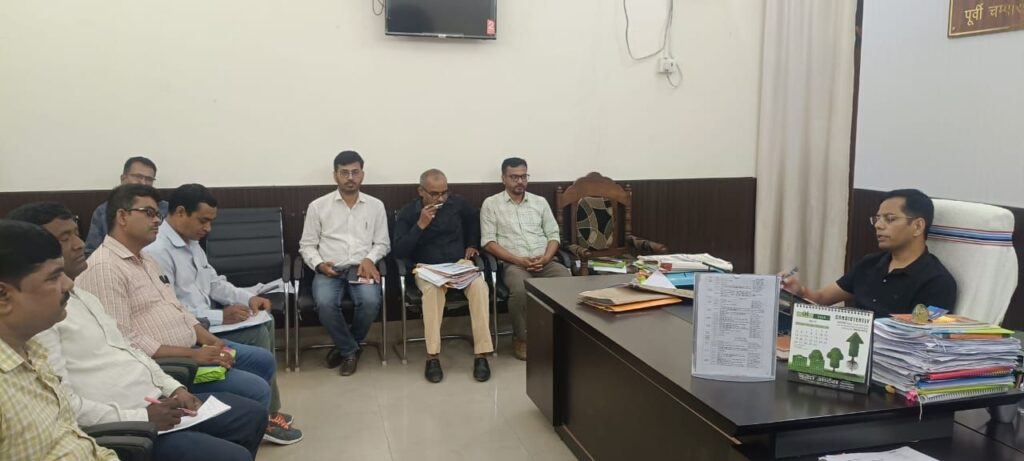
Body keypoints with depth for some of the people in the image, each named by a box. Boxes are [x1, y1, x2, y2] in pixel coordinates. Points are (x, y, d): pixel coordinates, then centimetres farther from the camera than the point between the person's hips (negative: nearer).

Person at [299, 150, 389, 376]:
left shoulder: (375, 206, 10)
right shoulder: (318, 206, 6)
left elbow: (382, 243, 12)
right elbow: (306, 245, 9)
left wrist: (369, 259, -9)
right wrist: (319, 265, -11)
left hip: (361, 268, 1)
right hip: (329, 270, 0)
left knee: (371, 301, -31)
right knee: (325, 303, -33)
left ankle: (346, 346, -1)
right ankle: (349, 350, -6)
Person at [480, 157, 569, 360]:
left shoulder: (540, 202, 18)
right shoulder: (491, 204, 7)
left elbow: (553, 235, 13)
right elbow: (488, 242, -1)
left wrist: (546, 258, -8)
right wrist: (518, 260, -13)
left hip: (545, 262, 3)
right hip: (514, 264, -3)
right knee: (520, 290, -36)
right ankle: (522, 338, -12)